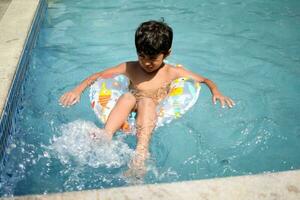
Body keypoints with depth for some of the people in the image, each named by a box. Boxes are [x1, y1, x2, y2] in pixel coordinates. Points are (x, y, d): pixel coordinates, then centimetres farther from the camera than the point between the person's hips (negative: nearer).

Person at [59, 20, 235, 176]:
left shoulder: (173, 72, 9)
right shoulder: (130, 68, 10)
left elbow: (205, 80, 13)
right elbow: (98, 75, 10)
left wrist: (216, 92, -7)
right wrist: (78, 89, -2)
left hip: (155, 117, -1)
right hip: (129, 117, 1)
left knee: (146, 102, -33)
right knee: (128, 97, -29)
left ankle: (141, 153, -50)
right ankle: (106, 136, -43)